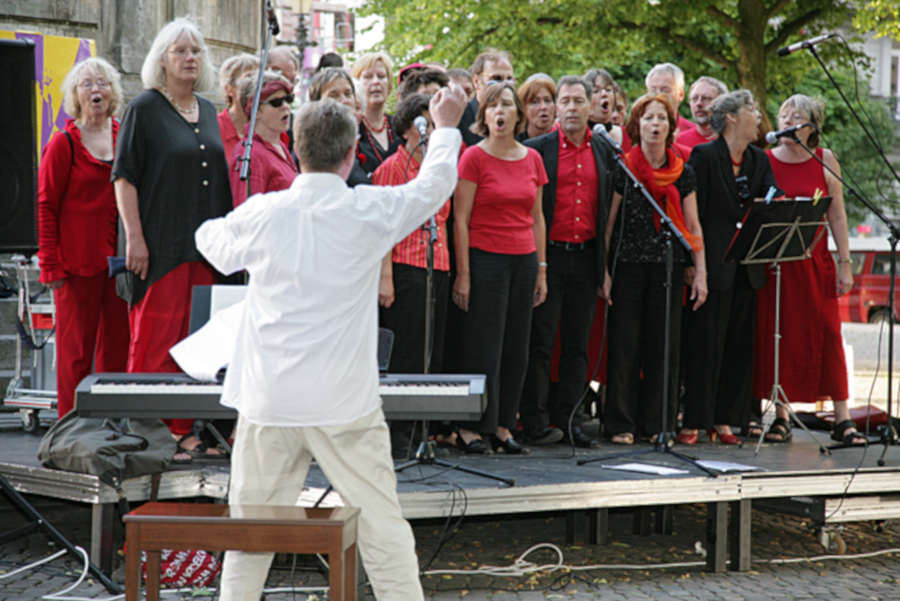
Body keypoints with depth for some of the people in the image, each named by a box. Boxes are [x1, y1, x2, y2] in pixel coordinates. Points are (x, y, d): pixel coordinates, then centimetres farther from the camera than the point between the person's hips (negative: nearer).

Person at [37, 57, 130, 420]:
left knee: (118, 348, 6)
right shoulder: (63, 144, 0)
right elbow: (46, 207, -3)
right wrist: (51, 264, -9)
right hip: (78, 263, -4)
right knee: (76, 352, 0)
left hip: (120, 259, 4)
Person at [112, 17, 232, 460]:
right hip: (161, 244, -6)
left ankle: (183, 428, 14)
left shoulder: (207, 111, 16)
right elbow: (124, 175, -7)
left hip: (204, 245, 6)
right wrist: (134, 236, -15)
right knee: (156, 339, -6)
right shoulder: (145, 108, -3)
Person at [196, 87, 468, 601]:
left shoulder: (259, 215, -3)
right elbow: (435, 183, 11)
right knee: (383, 527, 5)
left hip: (269, 402, 2)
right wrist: (446, 126, 30)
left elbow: (215, 247, 20)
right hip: (348, 405, -2)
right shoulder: (370, 211, -7)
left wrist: (212, 227, 45)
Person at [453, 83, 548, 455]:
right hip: (485, 259, -5)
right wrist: (463, 273, -11)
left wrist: (541, 269, 11)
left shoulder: (532, 159, 10)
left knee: (516, 347, 7)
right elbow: (460, 219, -6)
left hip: (524, 261, 5)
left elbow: (536, 217, 15)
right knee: (483, 347, -4)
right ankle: (471, 427, 4)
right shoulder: (474, 157, -4)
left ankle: (502, 425, 15)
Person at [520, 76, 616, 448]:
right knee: (540, 342, -2)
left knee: (577, 344, 8)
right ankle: (535, 424, 2)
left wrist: (605, 263, 8)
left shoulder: (604, 152, 11)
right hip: (548, 255, -4)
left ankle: (569, 421, 14)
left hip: (586, 258, 4)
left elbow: (610, 208, 13)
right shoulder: (537, 150, -1)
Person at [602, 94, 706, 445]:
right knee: (625, 344, 0)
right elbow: (608, 223, -1)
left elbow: (692, 226, 8)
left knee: (664, 345, 3)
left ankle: (657, 424, 12)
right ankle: (621, 424, 8)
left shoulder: (682, 173, 7)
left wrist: (701, 273, 2)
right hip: (628, 267, -2)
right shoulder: (623, 169, -1)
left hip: (668, 267, 3)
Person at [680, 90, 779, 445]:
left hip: (747, 268, 6)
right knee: (704, 344, -4)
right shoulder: (704, 156, -5)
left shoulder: (759, 160, 14)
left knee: (739, 345, 8)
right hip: (713, 267, -6)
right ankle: (693, 421, 2)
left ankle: (724, 420, 16)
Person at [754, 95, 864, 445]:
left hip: (816, 261, 0)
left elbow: (837, 216, 4)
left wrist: (844, 264, 1)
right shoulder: (765, 161, 3)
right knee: (776, 336, 1)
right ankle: (781, 418, 11)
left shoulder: (824, 161, 3)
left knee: (827, 336, -3)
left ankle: (842, 420, 2)